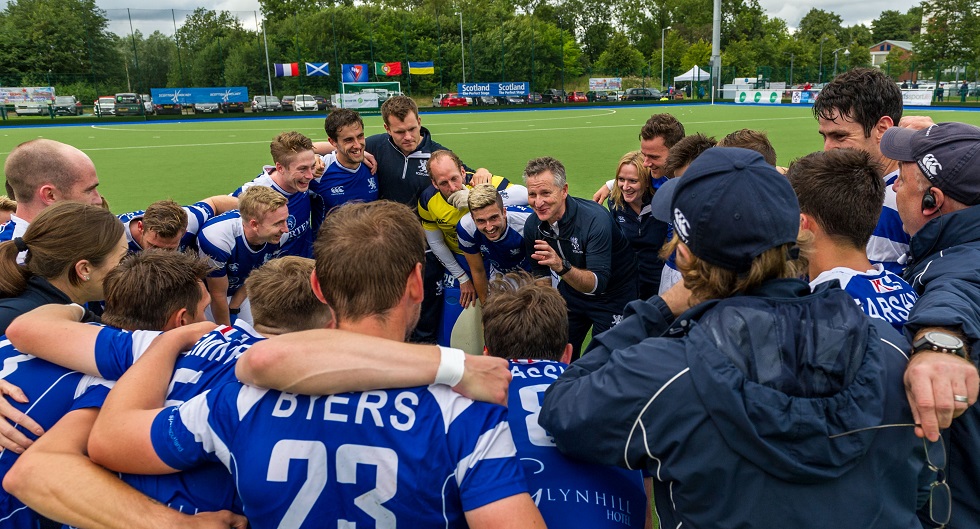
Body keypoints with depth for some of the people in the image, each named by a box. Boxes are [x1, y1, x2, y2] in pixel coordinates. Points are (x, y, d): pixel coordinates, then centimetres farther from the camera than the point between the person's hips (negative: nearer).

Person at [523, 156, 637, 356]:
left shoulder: (595, 219, -32)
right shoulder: (532, 225, -13)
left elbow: (598, 283, -37)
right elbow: (540, 273, 4)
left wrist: (561, 266, -51)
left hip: (613, 295, -5)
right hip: (571, 293, 5)